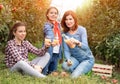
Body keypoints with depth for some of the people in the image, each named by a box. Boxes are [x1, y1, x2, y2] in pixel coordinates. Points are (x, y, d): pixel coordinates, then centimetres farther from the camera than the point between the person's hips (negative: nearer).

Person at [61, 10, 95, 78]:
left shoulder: (81, 30, -17)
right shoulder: (65, 33, -6)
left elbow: (85, 46, -30)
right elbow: (66, 50, -9)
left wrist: (77, 42, -53)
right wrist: (68, 60, -30)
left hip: (87, 59, -4)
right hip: (75, 58, 4)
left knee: (74, 76, -24)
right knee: (65, 66, -28)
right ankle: (79, 69, 2)